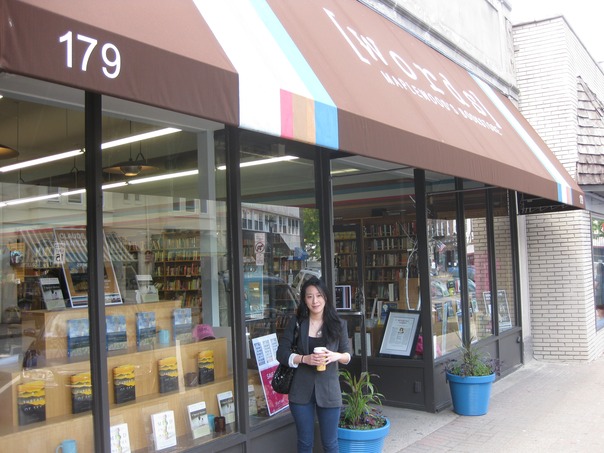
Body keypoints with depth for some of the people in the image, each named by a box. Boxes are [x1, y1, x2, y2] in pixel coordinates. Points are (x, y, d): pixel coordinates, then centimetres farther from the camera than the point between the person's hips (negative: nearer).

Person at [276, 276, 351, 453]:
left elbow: (348, 355, 7)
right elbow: (282, 354, -1)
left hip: (328, 389, 0)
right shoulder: (296, 322, -1)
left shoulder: (338, 324, 1)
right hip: (301, 390, 0)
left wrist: (336, 356, -16)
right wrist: (304, 359, -18)